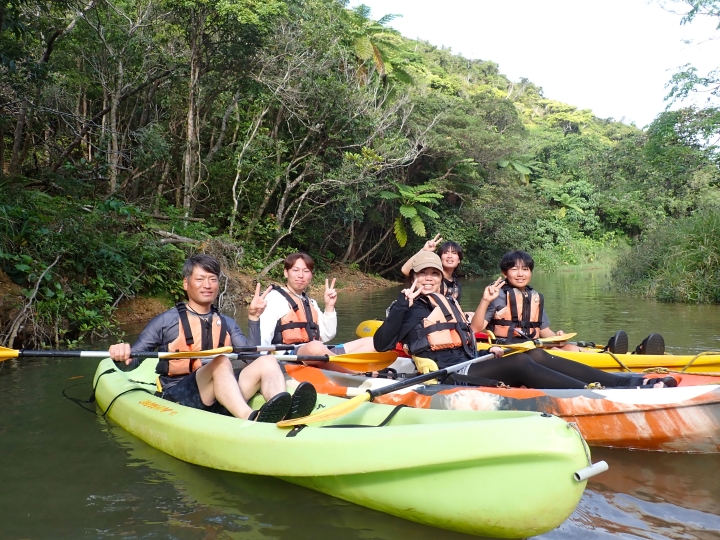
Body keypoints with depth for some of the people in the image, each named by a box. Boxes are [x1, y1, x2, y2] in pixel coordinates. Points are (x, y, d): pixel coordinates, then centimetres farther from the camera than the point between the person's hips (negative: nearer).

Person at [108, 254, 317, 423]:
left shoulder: (227, 324, 20)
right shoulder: (166, 321, 8)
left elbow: (252, 357, 7)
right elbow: (132, 361, 3)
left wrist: (253, 318, 1)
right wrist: (122, 353, -20)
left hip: (222, 398, 4)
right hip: (177, 396, -4)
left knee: (267, 361, -19)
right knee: (221, 362, -33)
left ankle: (286, 415, -50)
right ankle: (251, 420, -61)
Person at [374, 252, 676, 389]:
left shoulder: (448, 303, 25)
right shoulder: (407, 308, 4)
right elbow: (380, 344, -11)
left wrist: (487, 353, 9)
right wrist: (402, 305, -16)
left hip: (467, 366, 7)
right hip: (446, 375, -7)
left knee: (537, 356, -13)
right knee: (521, 363, -26)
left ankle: (633, 383, -21)